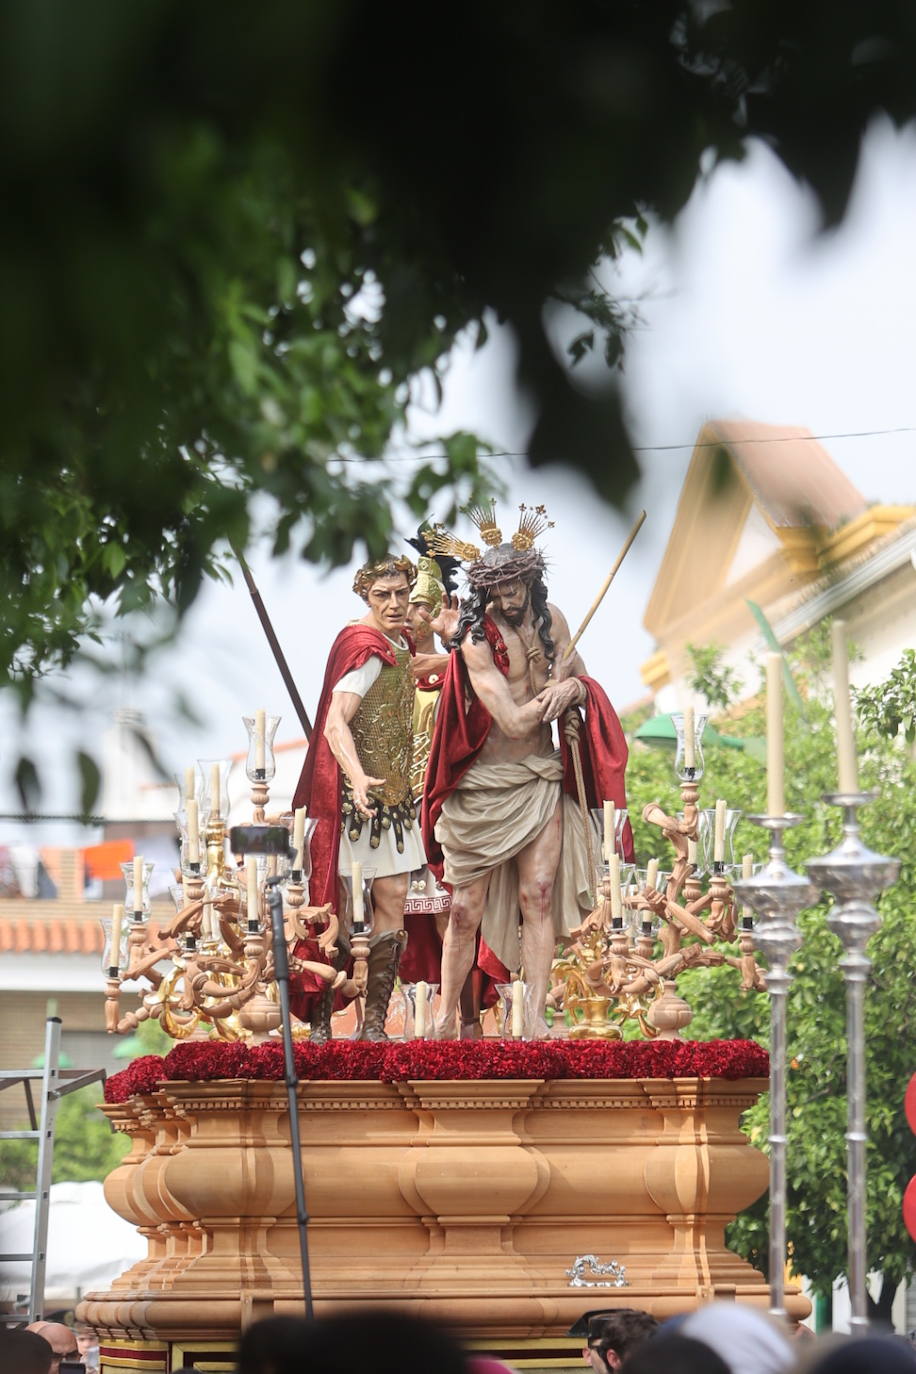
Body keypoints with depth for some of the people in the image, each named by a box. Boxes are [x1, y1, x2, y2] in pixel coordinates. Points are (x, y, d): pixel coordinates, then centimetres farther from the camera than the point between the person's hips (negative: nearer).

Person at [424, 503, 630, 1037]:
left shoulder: (550, 619, 4)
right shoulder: (478, 639, -15)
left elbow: (582, 682, 15)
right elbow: (514, 721, -19)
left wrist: (574, 689, -9)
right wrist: (557, 685, -4)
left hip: (541, 778, 4)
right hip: (484, 786, -4)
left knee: (539, 894, -7)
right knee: (467, 908, 0)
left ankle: (535, 1018, -9)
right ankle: (446, 1018, 13)